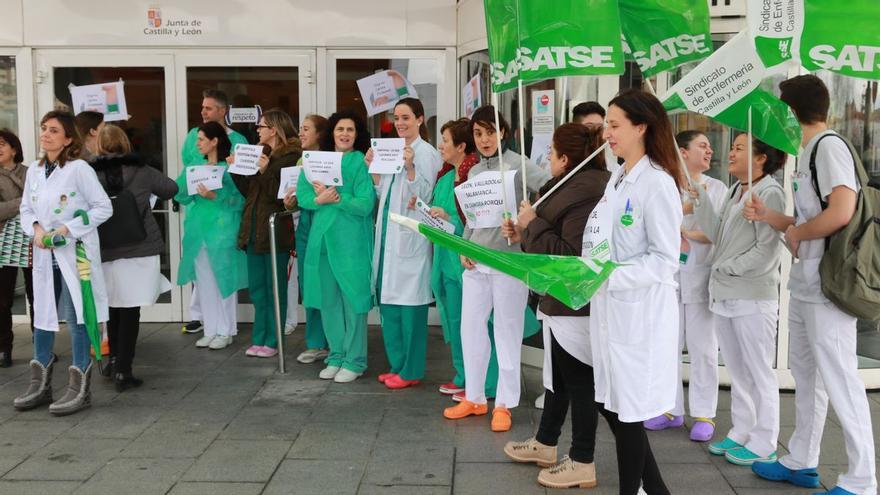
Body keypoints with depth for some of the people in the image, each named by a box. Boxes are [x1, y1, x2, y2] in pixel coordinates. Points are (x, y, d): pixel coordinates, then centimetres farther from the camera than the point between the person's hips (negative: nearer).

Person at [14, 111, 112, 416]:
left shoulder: (79, 169, -10)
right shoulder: (34, 170, 8)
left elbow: (104, 207, -11)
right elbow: (26, 209, 15)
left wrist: (67, 228, -16)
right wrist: (36, 229, -6)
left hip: (75, 254, -6)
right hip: (45, 255, 6)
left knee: (75, 319, -2)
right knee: (42, 317, 13)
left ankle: (80, 389, 8)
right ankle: (41, 385, 25)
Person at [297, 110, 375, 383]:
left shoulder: (361, 162, -3)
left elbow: (365, 204, -11)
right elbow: (302, 195, 4)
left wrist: (335, 198, -19)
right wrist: (320, 200, -14)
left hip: (351, 240, -5)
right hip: (322, 239, 5)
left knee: (352, 299, 0)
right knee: (328, 301, 10)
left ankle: (354, 361, 10)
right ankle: (336, 356, 23)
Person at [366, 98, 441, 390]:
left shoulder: (426, 153, -7)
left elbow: (425, 196, -13)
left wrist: (410, 168, -24)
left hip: (410, 236, -8)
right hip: (389, 234, 8)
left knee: (409, 304, -3)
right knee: (388, 301, 11)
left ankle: (411, 370, 7)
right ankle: (397, 364, 23)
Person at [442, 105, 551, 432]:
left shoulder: (517, 165, -6)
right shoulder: (474, 172, 13)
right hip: (476, 262, 6)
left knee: (507, 332, 2)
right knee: (470, 328, 10)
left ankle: (504, 404, 13)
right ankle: (474, 398, 24)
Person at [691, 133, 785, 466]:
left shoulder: (770, 193, -11)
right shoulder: (734, 192, 14)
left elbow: (765, 251, -15)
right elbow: (716, 234, 8)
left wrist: (727, 267, -10)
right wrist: (701, 198, 4)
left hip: (753, 297, -8)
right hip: (724, 295, 8)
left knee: (758, 373, 2)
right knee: (737, 372, 15)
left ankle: (763, 444, 11)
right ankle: (741, 434, 26)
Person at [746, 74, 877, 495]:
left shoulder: (829, 145, -13)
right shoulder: (810, 151, 15)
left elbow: (841, 213, -26)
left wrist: (795, 233, -12)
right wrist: (769, 216, 13)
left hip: (828, 286, -10)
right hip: (806, 285, 10)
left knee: (840, 380, -5)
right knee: (805, 375, 17)